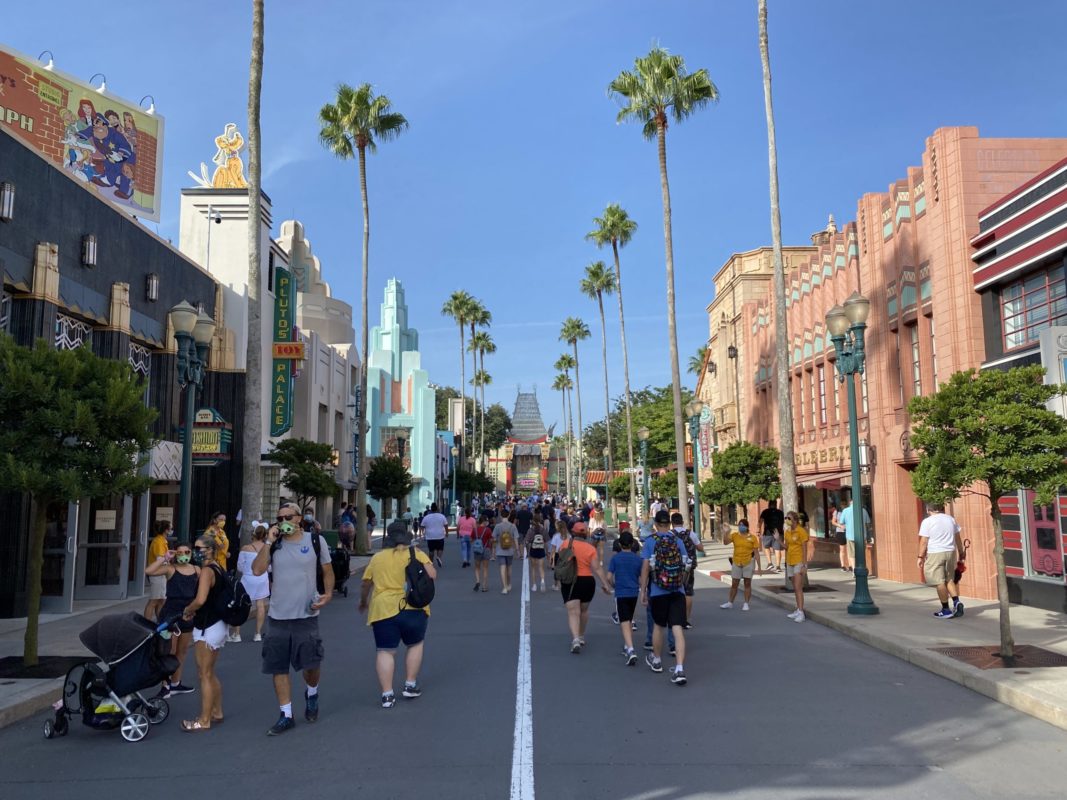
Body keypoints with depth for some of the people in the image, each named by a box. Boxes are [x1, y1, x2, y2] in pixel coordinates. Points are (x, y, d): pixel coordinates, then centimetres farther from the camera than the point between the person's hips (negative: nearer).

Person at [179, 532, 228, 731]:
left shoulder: (207, 571, -18)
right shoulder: (219, 569, 9)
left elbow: (200, 600, -30)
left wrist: (186, 611, -11)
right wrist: (194, 611, 9)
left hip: (207, 628, -9)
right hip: (218, 625, 9)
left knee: (205, 675, 0)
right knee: (210, 673, 20)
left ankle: (204, 720, 8)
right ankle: (216, 712, 29)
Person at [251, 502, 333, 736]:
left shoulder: (315, 540, -1)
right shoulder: (274, 544, 4)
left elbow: (327, 571, 7)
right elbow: (257, 570, -10)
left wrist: (328, 593, -8)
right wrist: (269, 542, -12)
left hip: (306, 615, -2)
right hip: (278, 617, 2)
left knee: (312, 664, -2)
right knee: (279, 668, 6)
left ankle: (311, 694, 32)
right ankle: (286, 715, 20)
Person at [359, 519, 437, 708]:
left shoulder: (377, 558, 11)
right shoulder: (417, 554, 3)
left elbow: (365, 584, 17)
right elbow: (432, 575, -7)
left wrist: (363, 602, 33)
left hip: (383, 609, 1)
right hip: (413, 608, -1)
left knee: (385, 651, 5)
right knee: (415, 645, 19)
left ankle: (387, 694, 1)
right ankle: (410, 685, 19)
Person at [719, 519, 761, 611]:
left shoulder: (752, 537, -7)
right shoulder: (734, 535, -1)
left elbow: (756, 553, -5)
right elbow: (725, 542, -15)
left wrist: (759, 567, -6)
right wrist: (725, 533, -30)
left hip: (748, 563, -2)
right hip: (736, 563, 2)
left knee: (747, 584, 5)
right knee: (734, 584, 10)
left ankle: (746, 604, 14)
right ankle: (730, 603, 21)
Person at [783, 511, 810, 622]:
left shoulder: (801, 531, -12)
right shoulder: (787, 531, 8)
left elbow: (805, 549, -13)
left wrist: (804, 565, -17)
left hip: (799, 562, -7)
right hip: (790, 562, 7)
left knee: (798, 588, -12)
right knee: (795, 588, 12)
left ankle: (800, 613, -13)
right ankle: (798, 610, 17)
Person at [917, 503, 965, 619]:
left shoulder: (927, 522, -7)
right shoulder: (951, 519, 8)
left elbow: (923, 541, -9)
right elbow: (958, 538, 14)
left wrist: (921, 557, -3)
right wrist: (961, 552, 25)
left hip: (935, 554, -5)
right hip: (950, 552, 6)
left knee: (940, 582, 0)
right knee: (950, 579, 18)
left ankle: (946, 610, 3)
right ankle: (956, 602, 2)